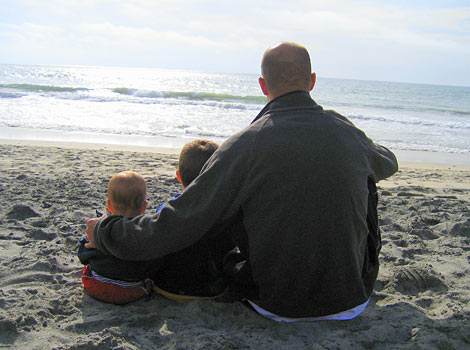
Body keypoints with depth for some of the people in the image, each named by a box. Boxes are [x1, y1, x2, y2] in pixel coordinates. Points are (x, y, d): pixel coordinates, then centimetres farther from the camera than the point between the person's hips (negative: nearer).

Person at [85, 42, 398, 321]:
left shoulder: (243, 146, -16)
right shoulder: (347, 131, -5)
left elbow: (171, 229, -17)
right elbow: (389, 164, 21)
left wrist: (104, 231, 1)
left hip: (276, 307, -1)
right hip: (352, 303, 2)